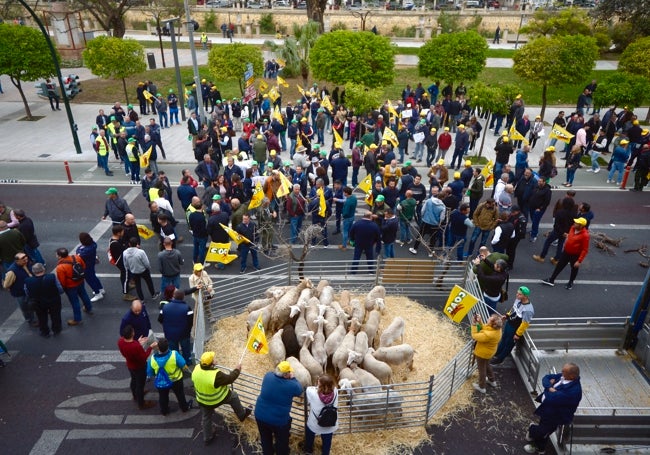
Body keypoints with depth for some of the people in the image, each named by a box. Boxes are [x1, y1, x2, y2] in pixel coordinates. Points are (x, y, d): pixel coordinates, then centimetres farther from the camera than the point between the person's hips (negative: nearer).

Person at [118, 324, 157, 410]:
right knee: (140, 384, 17)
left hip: (130, 365, 7)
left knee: (134, 381, 32)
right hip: (139, 367, -7)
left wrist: (138, 343, -1)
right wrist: (151, 347, -20)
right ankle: (141, 404, 41)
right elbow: (144, 358, -26)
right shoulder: (136, 346, -43)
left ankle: (135, 396, 60)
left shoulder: (120, 341, -22)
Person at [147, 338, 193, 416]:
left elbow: (150, 374, -11)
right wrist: (188, 370, 2)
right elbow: (184, 366, -20)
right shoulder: (174, 354, -34)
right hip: (176, 380, -1)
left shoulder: (152, 359, -28)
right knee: (180, 394, 27)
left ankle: (164, 411, 51)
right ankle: (185, 407, 48)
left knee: (163, 397, 30)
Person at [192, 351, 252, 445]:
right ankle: (242, 415, 41)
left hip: (202, 400, 5)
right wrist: (237, 370, -5)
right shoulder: (216, 375, -38)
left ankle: (207, 438, 46)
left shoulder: (196, 369, -21)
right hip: (218, 399, -5)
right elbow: (229, 379, -20)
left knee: (206, 418, 26)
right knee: (233, 396, 22)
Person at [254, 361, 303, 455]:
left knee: (265, 438, 31)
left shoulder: (268, 376, -15)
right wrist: (292, 378, 4)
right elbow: (300, 390, -3)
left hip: (260, 415, 4)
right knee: (282, 440, 28)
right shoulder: (291, 385, -26)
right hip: (279, 420, -4)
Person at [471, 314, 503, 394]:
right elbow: (484, 328, -1)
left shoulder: (488, 335, -42)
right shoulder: (497, 329, -17)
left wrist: (474, 324, -26)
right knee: (487, 365, 34)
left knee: (481, 369, 16)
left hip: (482, 353, -8)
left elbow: (475, 336, -29)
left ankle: (481, 387, 38)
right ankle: (492, 381, 55)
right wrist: (480, 321, -12)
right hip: (489, 351, 8)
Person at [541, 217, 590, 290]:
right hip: (566, 252, 5)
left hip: (575, 255, -5)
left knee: (574, 269, 19)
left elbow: (585, 250, -25)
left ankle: (570, 283, 41)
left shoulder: (585, 235, -29)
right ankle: (551, 280, 27)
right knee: (559, 265, 14)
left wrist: (579, 261, -25)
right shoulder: (573, 228, -10)